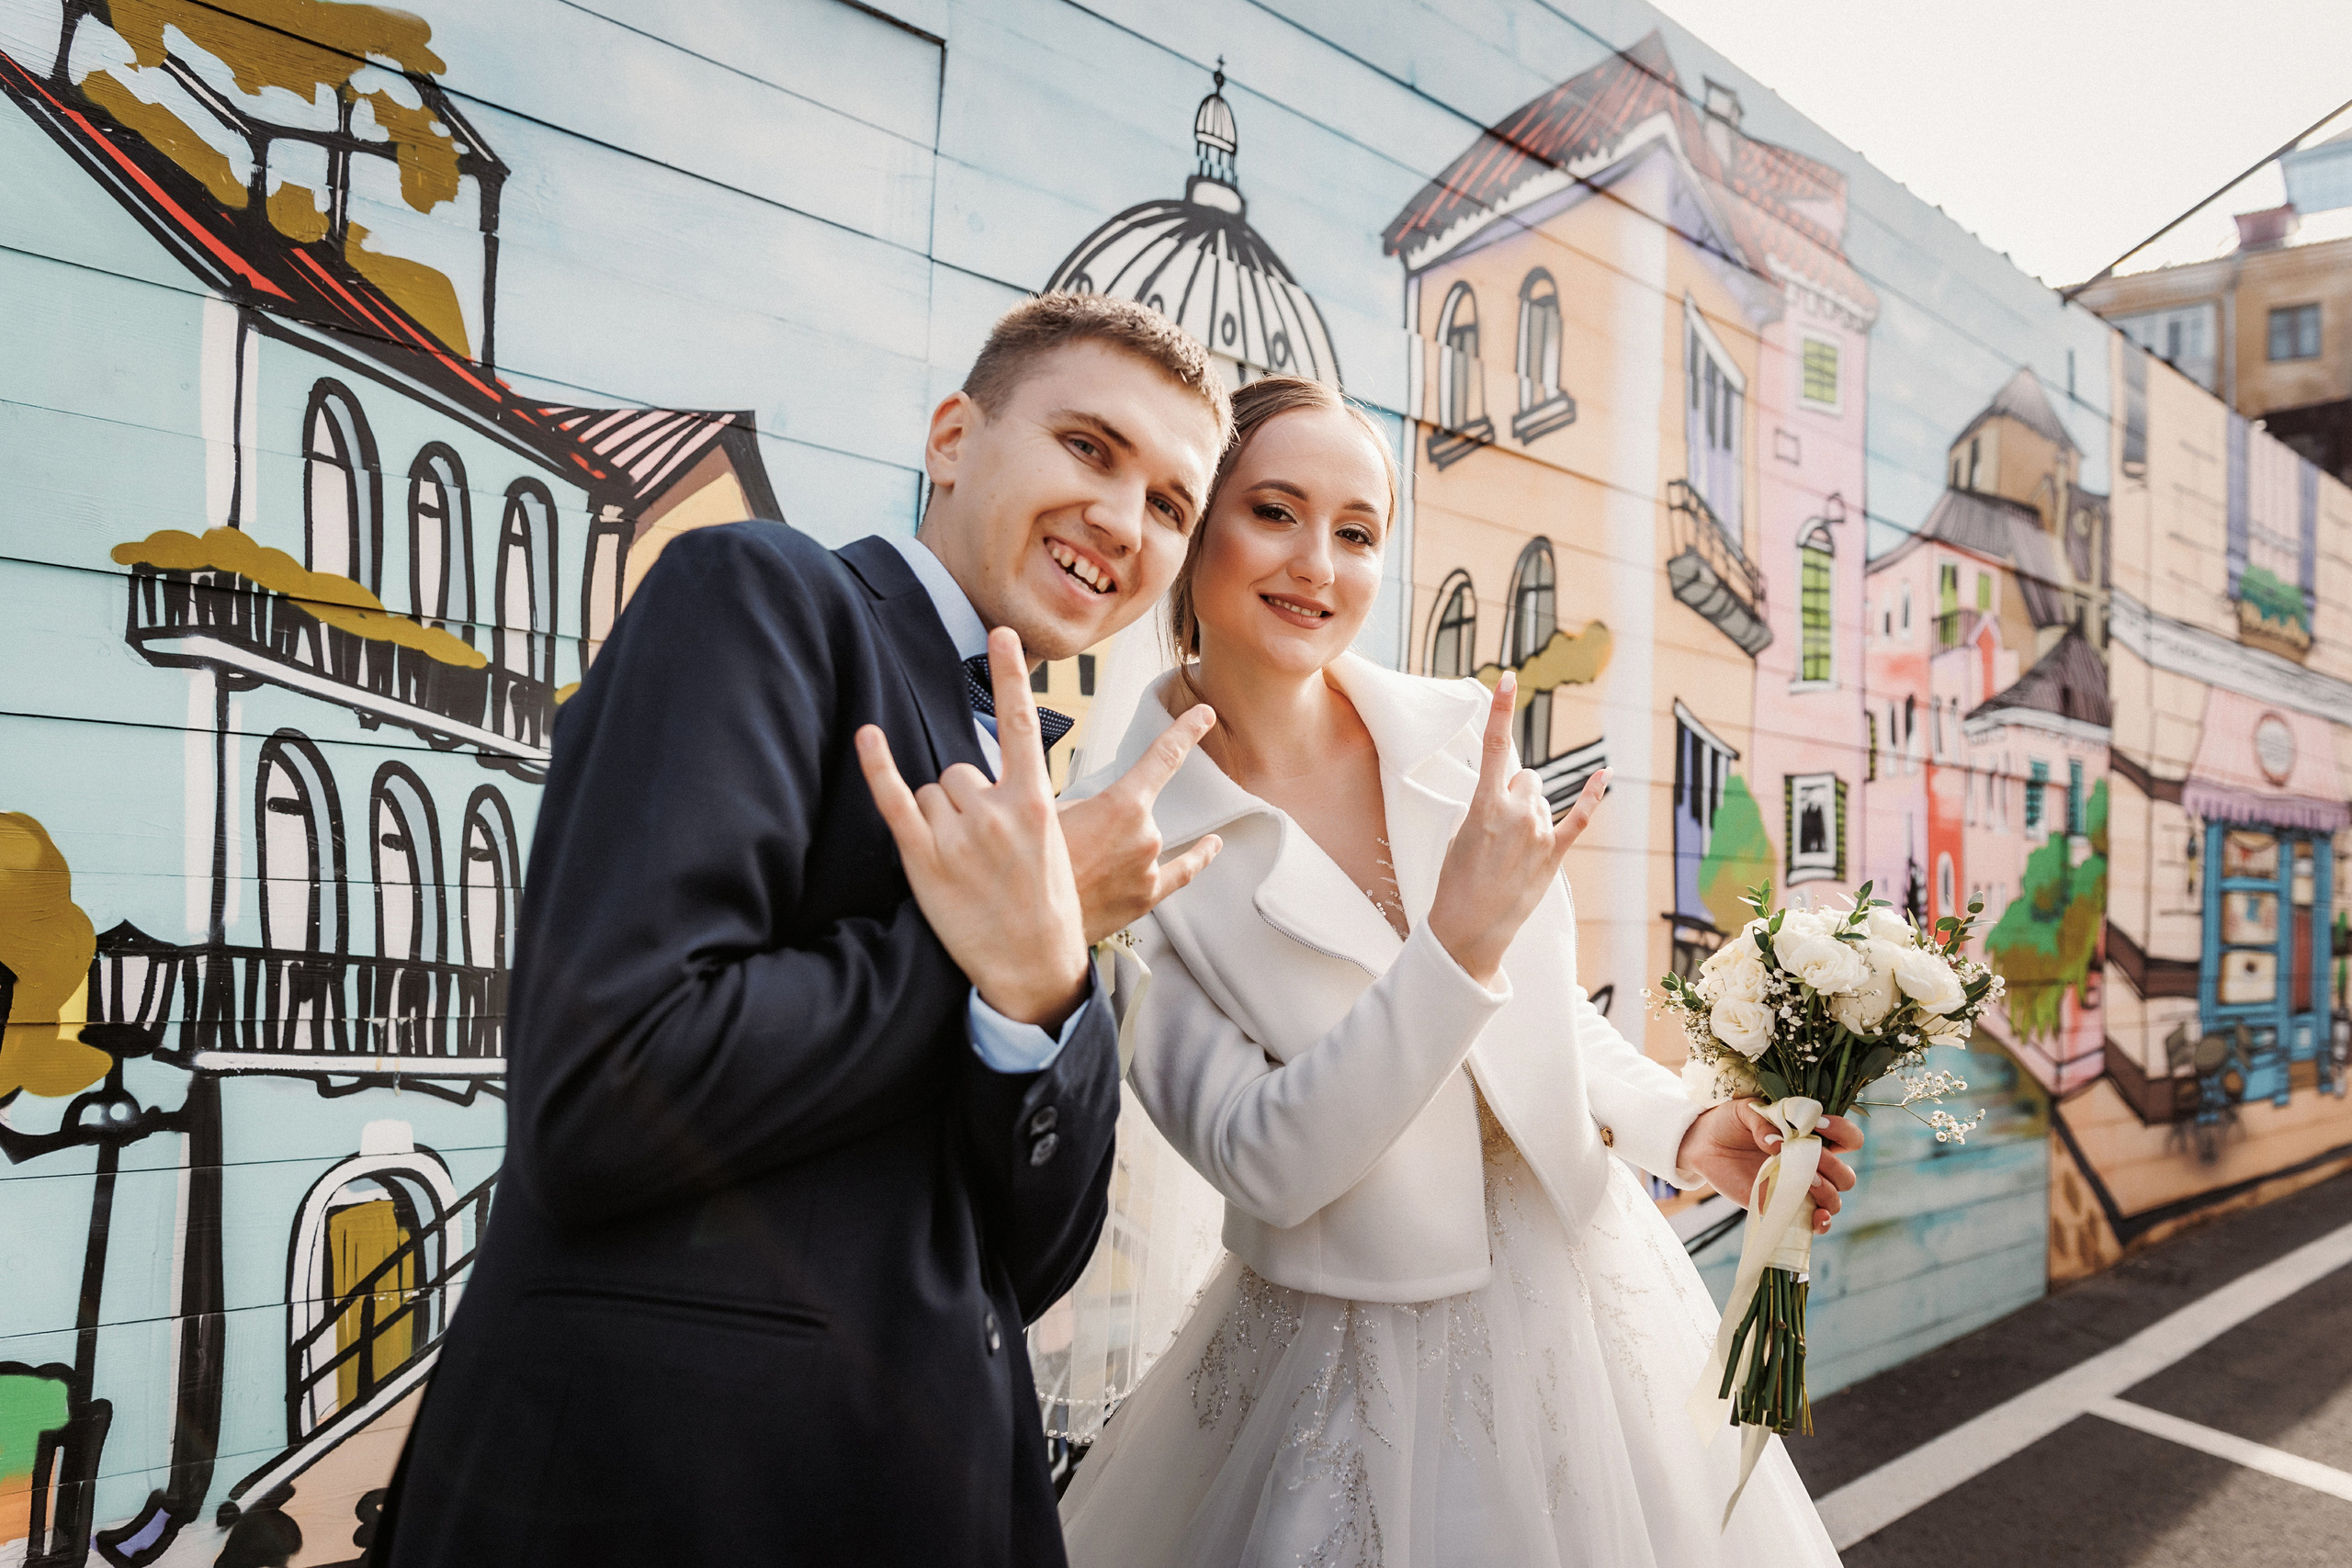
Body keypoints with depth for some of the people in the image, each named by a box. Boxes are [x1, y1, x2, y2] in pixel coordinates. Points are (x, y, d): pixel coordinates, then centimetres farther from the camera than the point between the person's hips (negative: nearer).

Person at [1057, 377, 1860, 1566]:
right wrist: (1460, 938, -31)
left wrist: (1686, 1130, -8)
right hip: (1355, 1362, -4)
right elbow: (1264, 1165, -22)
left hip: (1586, 1291, 4)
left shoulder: (1464, 736, -6)